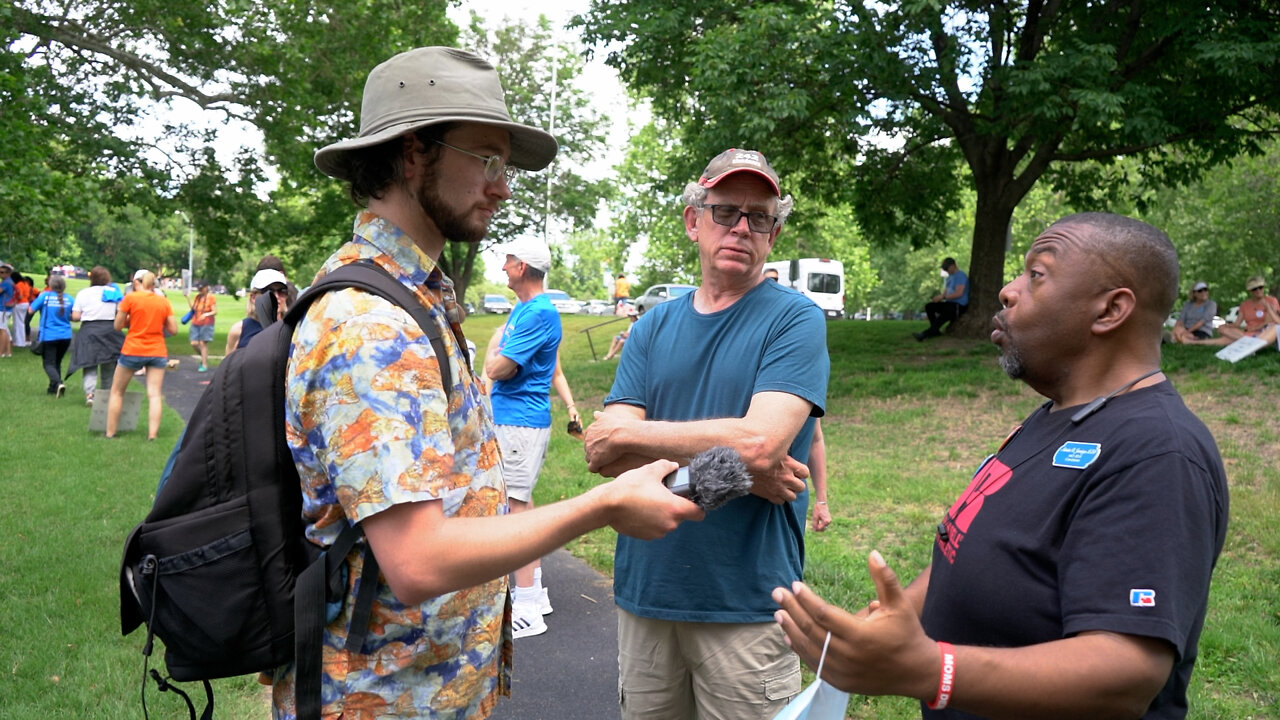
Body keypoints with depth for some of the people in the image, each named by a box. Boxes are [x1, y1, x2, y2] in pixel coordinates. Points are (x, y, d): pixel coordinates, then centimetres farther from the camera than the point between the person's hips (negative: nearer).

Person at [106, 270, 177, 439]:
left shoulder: (130, 298, -5)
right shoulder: (163, 301, 3)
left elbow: (117, 326, -1)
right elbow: (173, 330, 2)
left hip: (132, 351, -2)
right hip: (157, 352, 2)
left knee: (117, 392, 12)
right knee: (154, 394, -1)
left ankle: (110, 433, 13)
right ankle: (152, 435, -8)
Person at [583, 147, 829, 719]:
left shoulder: (794, 320, -6)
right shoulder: (654, 327, 6)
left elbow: (759, 441, -21)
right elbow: (606, 453, -4)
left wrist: (629, 435, -9)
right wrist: (739, 471, -15)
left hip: (746, 602, -4)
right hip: (644, 589, 4)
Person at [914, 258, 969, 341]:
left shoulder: (960, 275, -12)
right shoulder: (950, 277, 19)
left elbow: (959, 293, -23)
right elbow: (945, 292, 20)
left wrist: (942, 297, -22)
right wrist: (939, 297, -2)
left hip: (959, 306, -10)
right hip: (949, 303, 10)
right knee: (928, 306, -4)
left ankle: (925, 334, -37)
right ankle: (935, 331, -8)